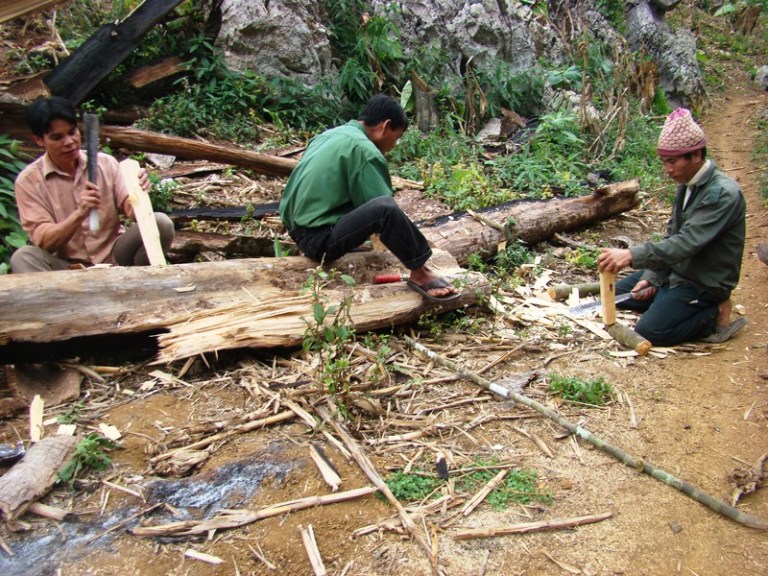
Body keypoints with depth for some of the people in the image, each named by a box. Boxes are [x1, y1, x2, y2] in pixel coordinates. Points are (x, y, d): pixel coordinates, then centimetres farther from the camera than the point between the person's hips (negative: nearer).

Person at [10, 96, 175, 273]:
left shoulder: (105, 163, 2)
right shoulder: (28, 181, -4)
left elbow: (131, 211, -4)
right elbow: (43, 242, -12)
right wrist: (80, 213, -29)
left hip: (113, 258, 2)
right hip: (67, 268, -1)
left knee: (161, 223, -21)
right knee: (23, 257, -31)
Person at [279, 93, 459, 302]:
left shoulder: (333, 134, 13)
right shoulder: (364, 150, -14)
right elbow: (382, 209, -13)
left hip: (299, 229, 10)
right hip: (318, 239, -10)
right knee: (384, 208, -28)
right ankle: (419, 273, -10)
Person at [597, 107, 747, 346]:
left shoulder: (723, 194, -24)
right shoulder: (686, 186, 3)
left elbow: (686, 244, -34)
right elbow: (671, 237, 8)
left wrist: (632, 255, -43)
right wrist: (651, 278, -2)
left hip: (703, 284, -9)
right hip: (675, 271, 9)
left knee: (648, 333, -21)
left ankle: (714, 316, -2)